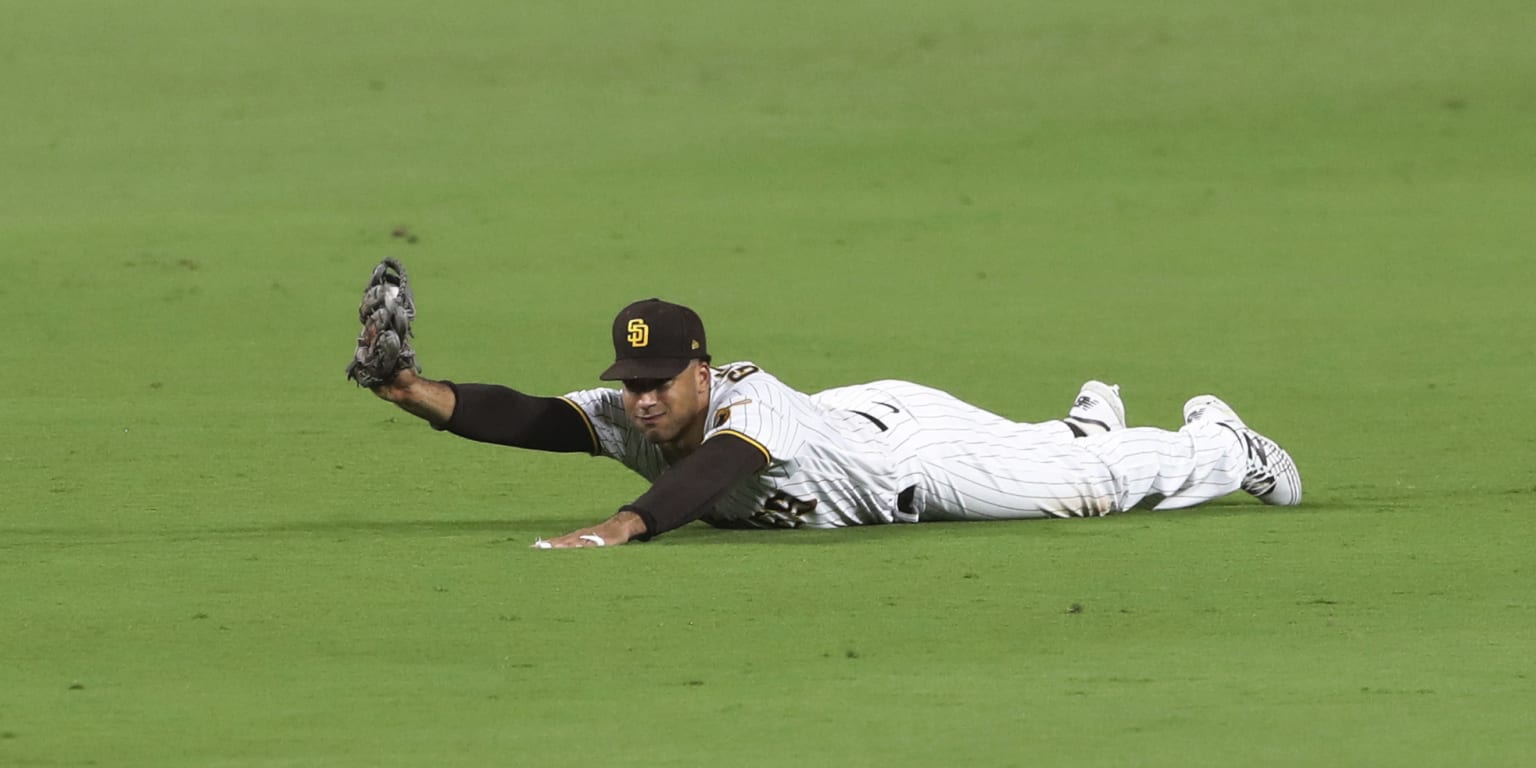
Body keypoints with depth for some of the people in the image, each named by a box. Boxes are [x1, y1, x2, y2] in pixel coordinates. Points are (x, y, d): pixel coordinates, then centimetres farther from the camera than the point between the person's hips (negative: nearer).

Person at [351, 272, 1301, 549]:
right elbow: (528, 418, -39)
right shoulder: (626, 416, -27)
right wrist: (423, 396, -57)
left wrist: (623, 526, -86)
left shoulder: (751, 406, -47)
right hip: (855, 419, 6)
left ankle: (1220, 444, 39)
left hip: (921, 449, -6)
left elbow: (717, 468, -68)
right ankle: (1090, 418, 65)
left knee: (1095, 482, 12)